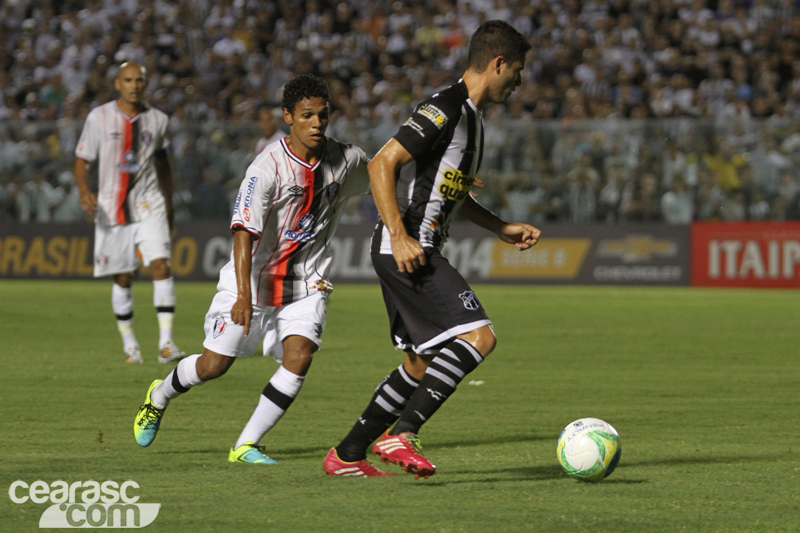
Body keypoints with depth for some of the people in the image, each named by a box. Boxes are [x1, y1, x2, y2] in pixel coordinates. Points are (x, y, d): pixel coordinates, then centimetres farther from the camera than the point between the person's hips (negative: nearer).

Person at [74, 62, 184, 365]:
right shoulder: (99, 117, -2)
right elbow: (82, 160, 1)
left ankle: (165, 342, -19)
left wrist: (169, 206, 21)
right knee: (123, 279, 4)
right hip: (112, 208, -1)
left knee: (161, 265, -17)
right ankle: (129, 344, 21)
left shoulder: (157, 119, 6)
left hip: (149, 206, 1)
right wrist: (84, 192, -18)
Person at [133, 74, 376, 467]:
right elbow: (245, 232, -29)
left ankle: (245, 446, -10)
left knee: (299, 357, -18)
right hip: (255, 278, -3)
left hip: (306, 281, 3)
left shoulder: (346, 160, -6)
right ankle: (158, 397, 38)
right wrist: (243, 295, -38)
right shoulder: (268, 168, -23)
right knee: (214, 365, 5)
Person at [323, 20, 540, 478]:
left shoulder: (470, 117, 18)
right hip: (405, 250, -11)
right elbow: (382, 165, -20)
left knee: (422, 366, 12)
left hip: (420, 252, 11)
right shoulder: (445, 110, -14)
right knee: (478, 337, -19)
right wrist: (400, 237, -25)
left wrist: (503, 229, 25)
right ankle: (401, 434, -22)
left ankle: (347, 456, 17)